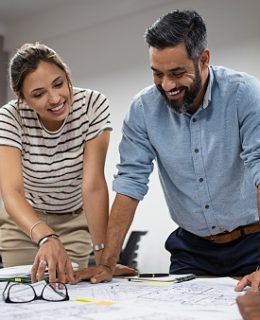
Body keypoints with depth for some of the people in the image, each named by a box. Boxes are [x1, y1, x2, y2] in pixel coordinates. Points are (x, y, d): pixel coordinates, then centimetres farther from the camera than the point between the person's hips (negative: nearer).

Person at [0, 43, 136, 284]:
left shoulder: (93, 105, -24)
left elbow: (94, 184, -28)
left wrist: (103, 256, -34)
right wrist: (45, 237, -56)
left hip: (75, 222, 0)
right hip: (23, 221, 0)